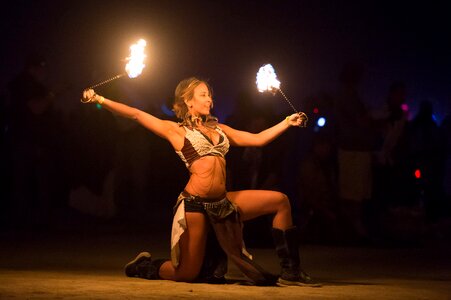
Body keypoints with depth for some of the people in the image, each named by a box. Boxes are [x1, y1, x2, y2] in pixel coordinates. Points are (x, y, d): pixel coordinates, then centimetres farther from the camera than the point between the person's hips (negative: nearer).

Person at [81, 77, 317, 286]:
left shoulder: (219, 129, 19)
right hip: (195, 203, -6)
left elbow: (257, 139, 23)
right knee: (187, 274, -8)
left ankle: (291, 272, 5)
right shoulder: (176, 130, 2)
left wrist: (287, 122, 23)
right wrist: (99, 99, -13)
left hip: (222, 202, 6)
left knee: (280, 202, 1)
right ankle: (144, 266, 25)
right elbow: (136, 114, -5)